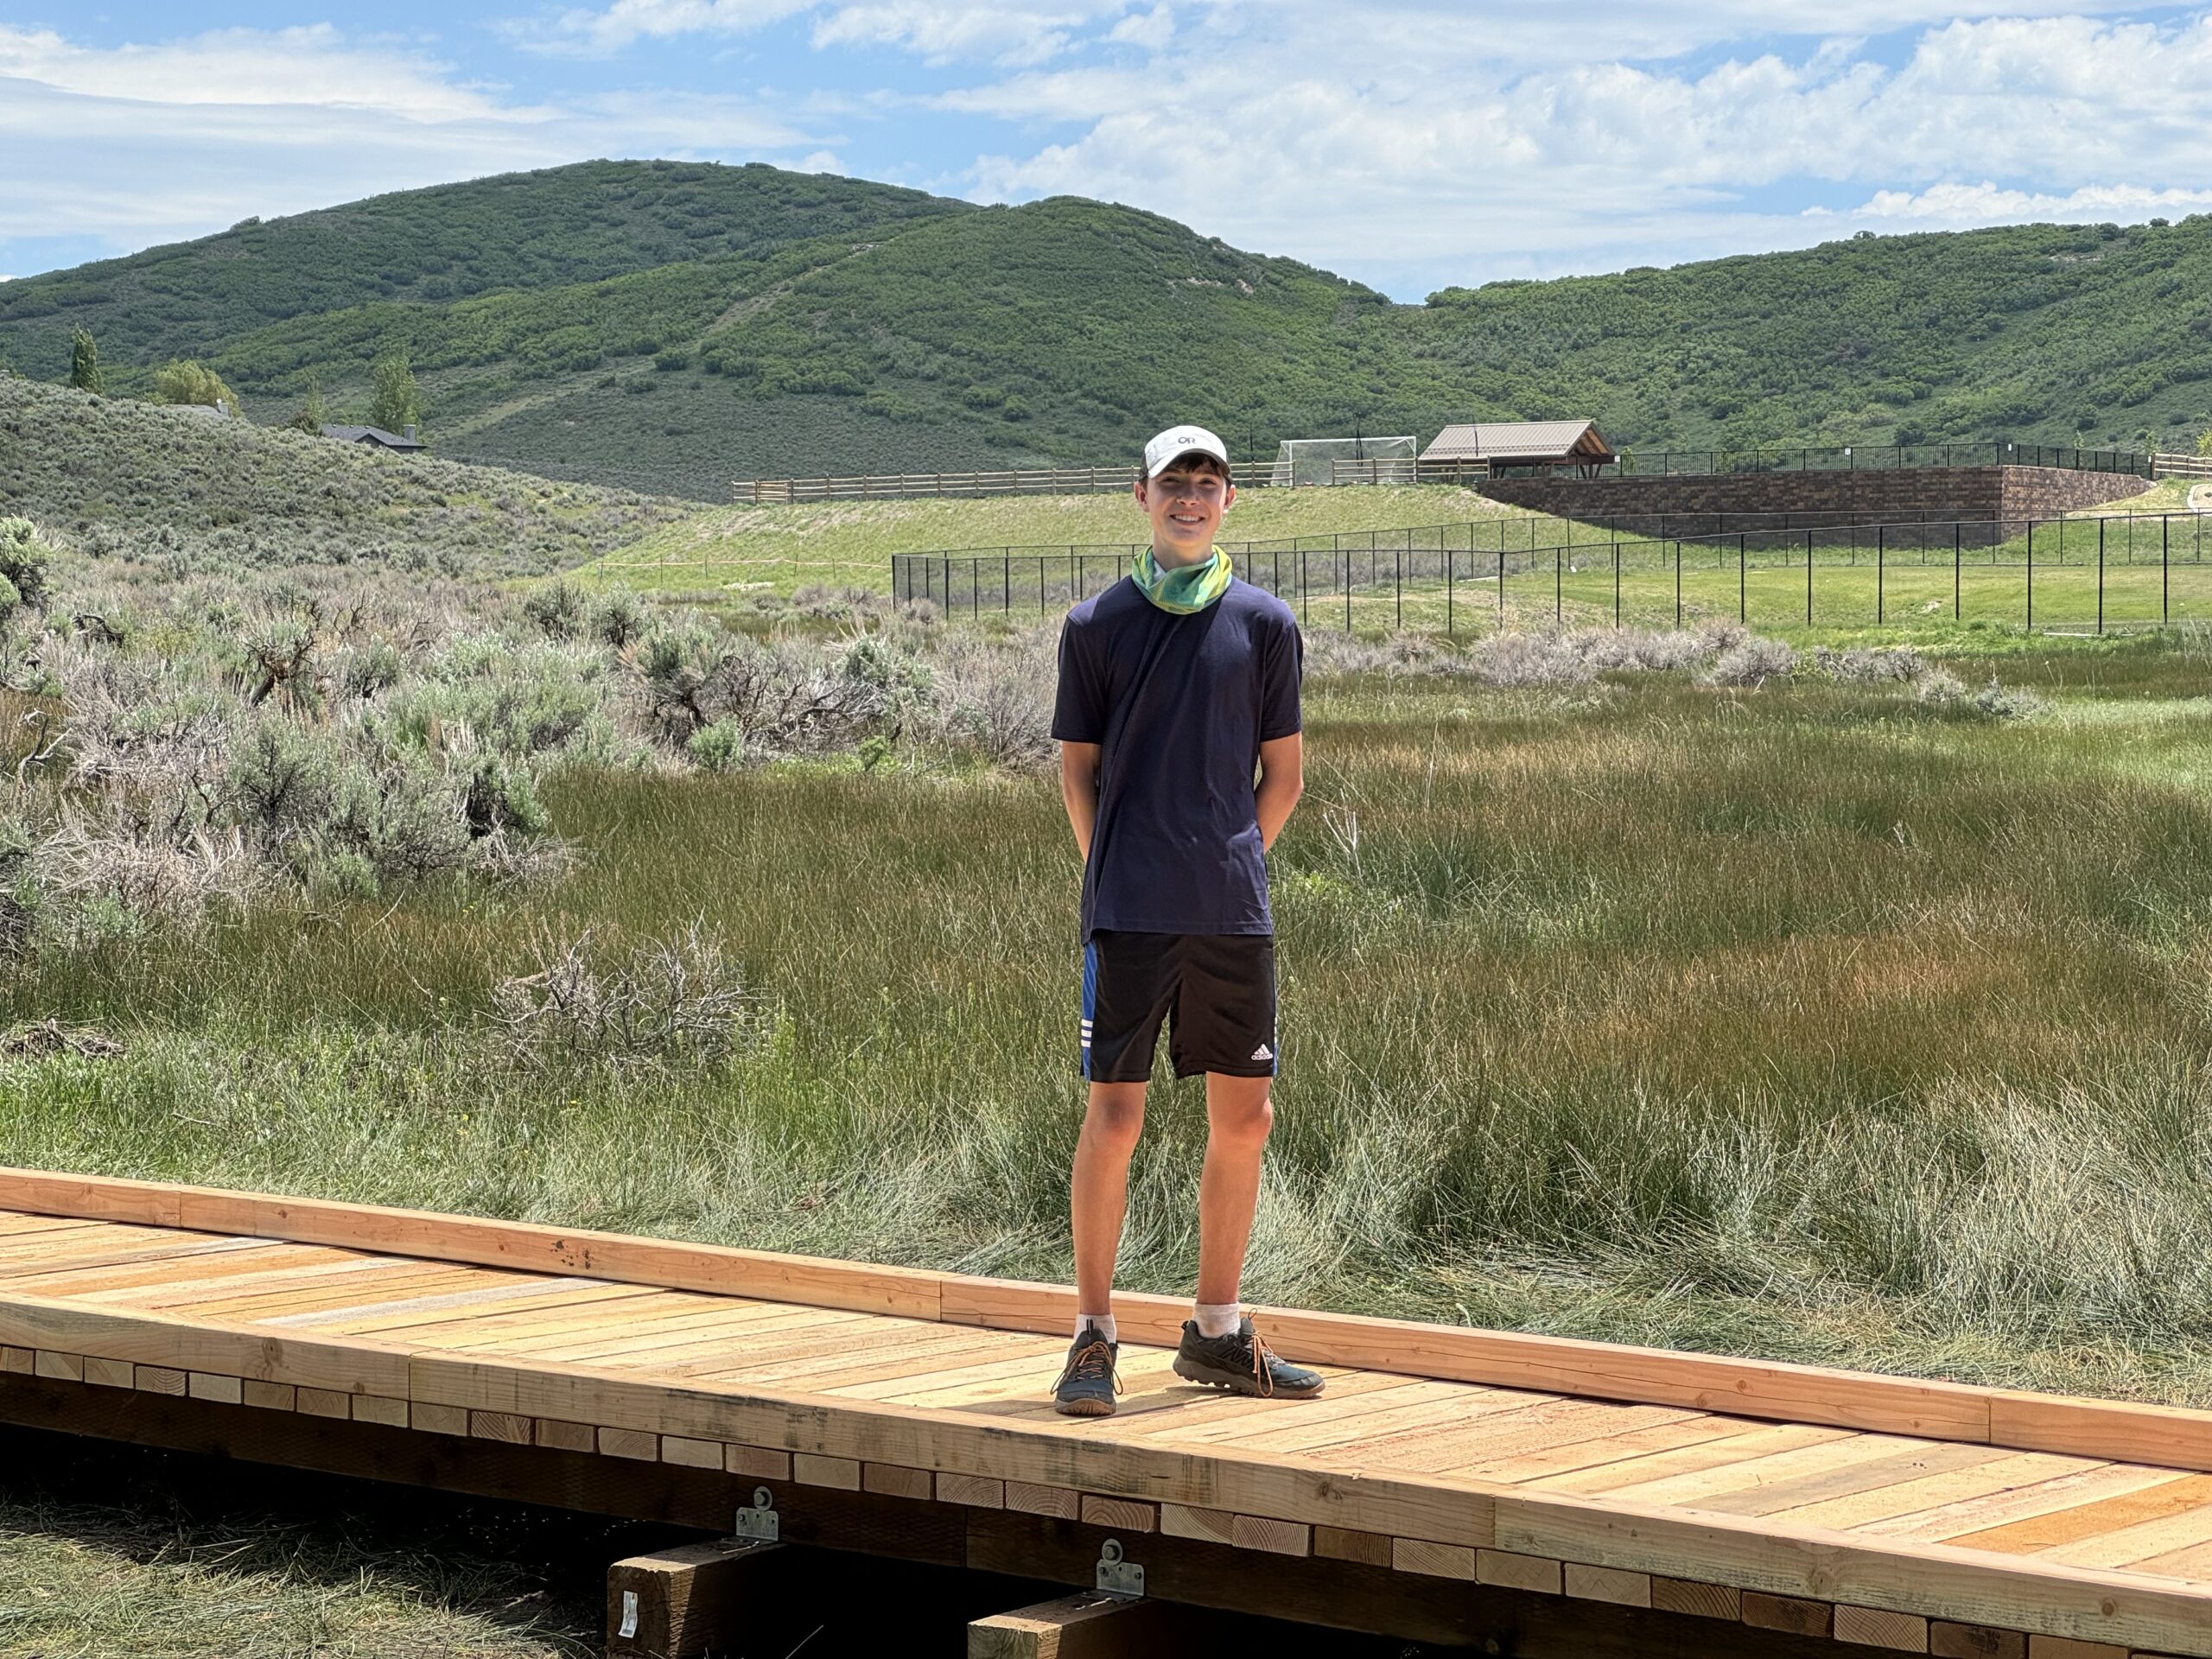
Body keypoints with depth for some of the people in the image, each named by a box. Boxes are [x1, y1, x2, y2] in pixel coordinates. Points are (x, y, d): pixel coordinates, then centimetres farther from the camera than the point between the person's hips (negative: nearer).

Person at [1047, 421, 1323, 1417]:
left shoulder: (1265, 623, 8)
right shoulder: (1096, 624, 5)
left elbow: (1283, 772, 13)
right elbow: (1077, 769, 9)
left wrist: (1233, 859, 7)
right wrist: (1115, 876, 3)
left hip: (1235, 912, 3)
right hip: (1128, 915, -2)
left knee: (1244, 1116, 6)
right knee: (1114, 1116, -5)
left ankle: (1216, 1332, 19)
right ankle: (1093, 1337, 4)